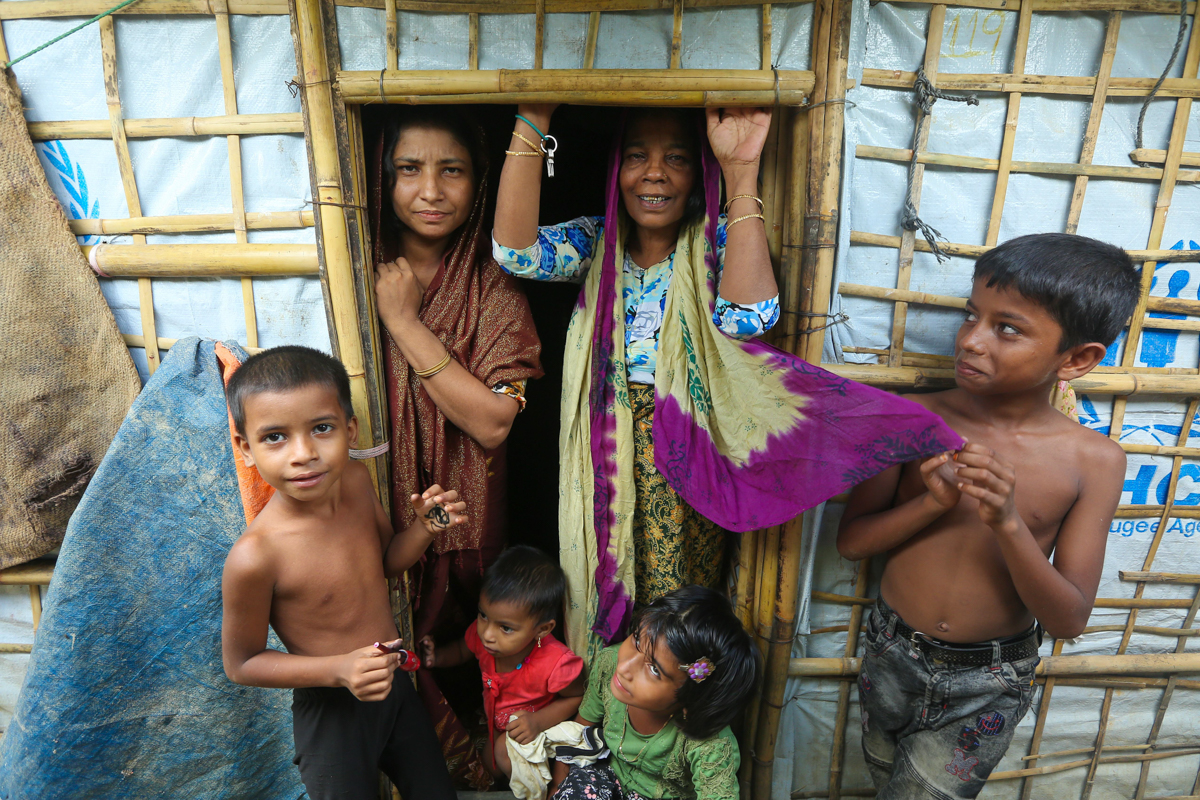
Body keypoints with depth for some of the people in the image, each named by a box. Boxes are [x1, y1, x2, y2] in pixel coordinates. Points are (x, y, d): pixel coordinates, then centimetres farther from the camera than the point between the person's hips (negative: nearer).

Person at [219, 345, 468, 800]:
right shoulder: (255, 557, -30)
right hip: (332, 712, -6)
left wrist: (426, 527, -15)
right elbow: (241, 663, -15)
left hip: (395, 686, 6)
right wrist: (338, 669, -27)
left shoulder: (355, 479, -13)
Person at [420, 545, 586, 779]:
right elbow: (462, 649, -3)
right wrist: (436, 657, -22)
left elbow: (576, 696, -20)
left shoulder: (556, 664, -41)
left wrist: (538, 721, -32)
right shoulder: (481, 633, -27)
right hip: (497, 725, 6)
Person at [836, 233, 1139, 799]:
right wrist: (933, 503, -26)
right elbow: (851, 540, -9)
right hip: (892, 658, 2)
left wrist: (1007, 524, -30)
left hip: (987, 686, -2)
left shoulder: (1094, 461, -14)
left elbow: (1069, 619, -14)